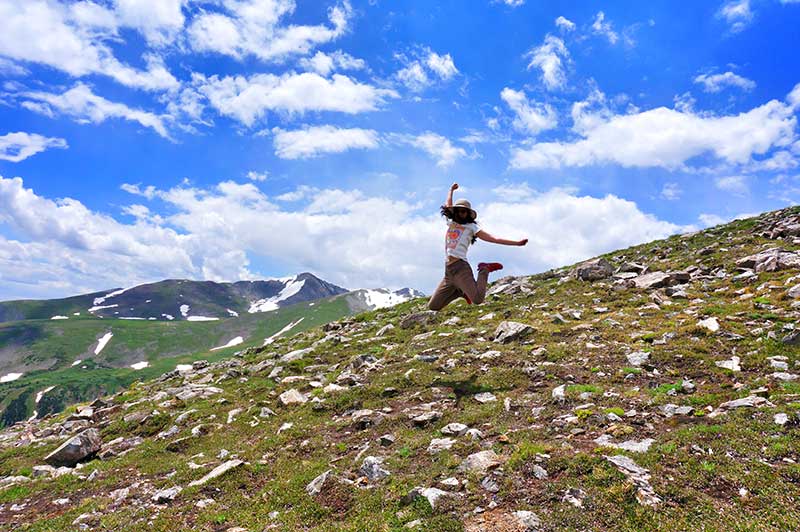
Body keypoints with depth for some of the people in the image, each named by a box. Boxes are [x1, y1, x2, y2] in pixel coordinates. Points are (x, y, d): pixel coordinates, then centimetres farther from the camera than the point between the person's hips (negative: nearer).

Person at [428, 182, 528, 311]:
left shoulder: (471, 227, 7)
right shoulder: (451, 222, 20)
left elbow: (494, 239, 4)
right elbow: (448, 205, 39)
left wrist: (517, 242, -1)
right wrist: (451, 190, 53)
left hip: (460, 267, -5)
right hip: (448, 271, 5)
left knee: (477, 299, -24)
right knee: (433, 306, 2)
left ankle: (484, 270, 6)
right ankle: (461, 291, 22)